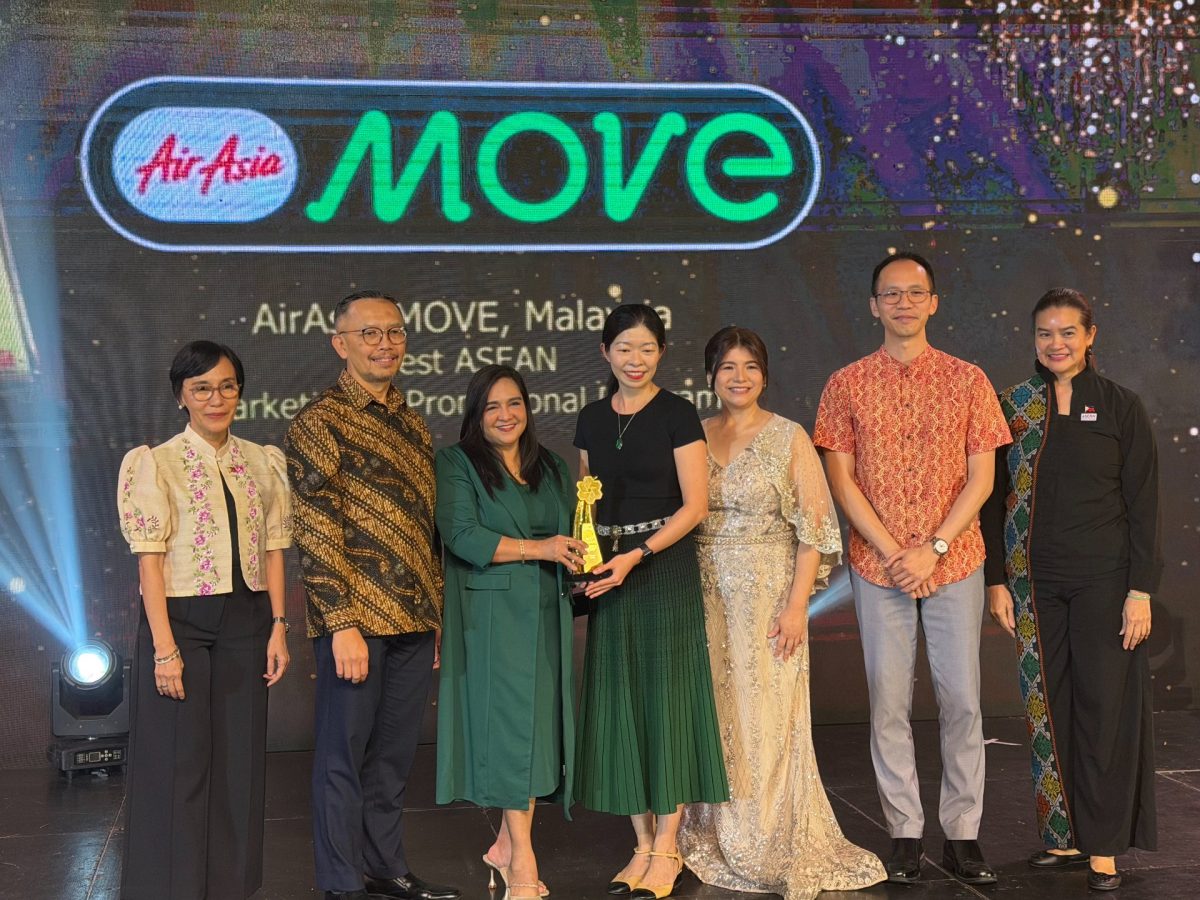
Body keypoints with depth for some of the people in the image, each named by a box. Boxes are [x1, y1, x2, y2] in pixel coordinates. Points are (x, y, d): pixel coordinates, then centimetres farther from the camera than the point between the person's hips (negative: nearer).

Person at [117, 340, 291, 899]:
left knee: (239, 761, 9)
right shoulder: (155, 464, -5)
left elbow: (273, 550, 9)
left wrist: (278, 628, 2)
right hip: (182, 621, -4)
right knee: (180, 764, 0)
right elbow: (149, 560, -10)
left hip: (245, 622, 4)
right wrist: (165, 648, -15)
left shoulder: (263, 462, 8)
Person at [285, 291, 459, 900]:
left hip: (414, 619, 7)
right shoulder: (321, 421, -8)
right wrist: (342, 623, -18)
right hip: (357, 618, -7)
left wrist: (436, 610, 15)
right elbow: (315, 531, -13)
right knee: (345, 753, 4)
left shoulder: (411, 423, 14)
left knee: (394, 753, 15)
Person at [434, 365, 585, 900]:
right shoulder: (456, 464, -2)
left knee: (538, 723, 4)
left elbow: (570, 537, 20)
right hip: (492, 617, -5)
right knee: (508, 721, -7)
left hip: (546, 615, 5)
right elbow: (462, 537, -13)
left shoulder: (551, 468, 15)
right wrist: (537, 548, -19)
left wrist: (580, 560, -3)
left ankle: (507, 843, 16)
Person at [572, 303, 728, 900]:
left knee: (666, 698, -2)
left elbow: (694, 505, -9)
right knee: (621, 704, 6)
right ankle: (643, 845, 15)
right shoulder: (592, 419, 10)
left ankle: (667, 850, 8)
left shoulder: (677, 415, -5)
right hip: (609, 571, 5)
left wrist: (636, 555, -17)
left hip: (665, 567, -5)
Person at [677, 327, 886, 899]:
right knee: (714, 717, 6)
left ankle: (774, 851, 12)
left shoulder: (789, 438, -2)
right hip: (707, 597, 3)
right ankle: (718, 846, 19)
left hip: (768, 595, -3)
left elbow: (815, 529, -5)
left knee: (768, 719, -1)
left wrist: (796, 605, -13)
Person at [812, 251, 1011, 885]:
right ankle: (905, 834, 12)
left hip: (955, 564, 0)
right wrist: (892, 552, -9)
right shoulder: (846, 384, 4)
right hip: (877, 566, 0)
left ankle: (962, 834, 11)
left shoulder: (967, 380, 4)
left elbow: (981, 478, 0)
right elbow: (842, 480, 0)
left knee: (961, 701, 2)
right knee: (888, 703, 2)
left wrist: (934, 548, -10)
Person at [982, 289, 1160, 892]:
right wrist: (997, 581, 1)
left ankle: (1103, 847, 8)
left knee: (1104, 706, 0)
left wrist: (1140, 591, -9)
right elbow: (995, 499, 6)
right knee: (1048, 706, 6)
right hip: (1035, 581, 3)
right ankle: (1064, 834, 17)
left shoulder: (1122, 408, -2)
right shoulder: (1012, 406, 4)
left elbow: (1143, 505, -3)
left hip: (1103, 581, -2)